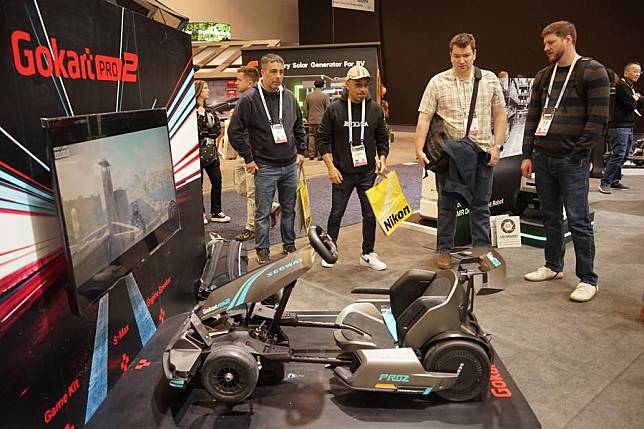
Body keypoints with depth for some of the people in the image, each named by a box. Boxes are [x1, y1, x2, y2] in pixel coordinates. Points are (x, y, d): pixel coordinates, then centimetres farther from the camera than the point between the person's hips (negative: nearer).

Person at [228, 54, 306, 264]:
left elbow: (299, 127, 19)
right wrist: (248, 158, -9)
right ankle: (262, 250, 18)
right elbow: (234, 131, -9)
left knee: (289, 209, 15)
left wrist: (301, 151, 13)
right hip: (265, 167, -5)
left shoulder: (289, 97, 5)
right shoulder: (249, 99, -10)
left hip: (290, 165, 5)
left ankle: (289, 245, 30)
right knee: (263, 212, 3)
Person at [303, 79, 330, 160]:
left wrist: (307, 118, 21)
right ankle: (320, 155, 1)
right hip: (322, 120, -3)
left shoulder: (308, 95, 4)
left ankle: (311, 154, 11)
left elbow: (305, 109, 10)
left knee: (312, 136, 10)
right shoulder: (325, 95, -6)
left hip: (311, 120, 3)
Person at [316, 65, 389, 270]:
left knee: (371, 214, 7)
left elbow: (382, 138, 13)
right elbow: (322, 139, -3)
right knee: (336, 213, 7)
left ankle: (368, 254, 22)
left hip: (368, 172, 3)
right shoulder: (334, 109, -5)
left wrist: (382, 159, -3)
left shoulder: (375, 109, 3)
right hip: (342, 173, -2)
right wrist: (331, 167, -10)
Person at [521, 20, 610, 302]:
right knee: (551, 217, 14)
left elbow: (598, 119, -9)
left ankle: (588, 279, 8)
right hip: (542, 158, 6)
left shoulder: (593, 72, -4)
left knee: (578, 221, -2)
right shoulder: (543, 76, 14)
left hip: (572, 161, -6)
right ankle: (553, 266, 28)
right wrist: (527, 155, 7)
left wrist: (577, 154, -12)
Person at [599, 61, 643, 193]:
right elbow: (630, 104, -16)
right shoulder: (621, 86, -9)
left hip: (629, 127, 10)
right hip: (619, 126, -10)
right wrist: (635, 100, 5)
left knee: (624, 155, 11)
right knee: (618, 155, -15)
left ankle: (615, 181, 17)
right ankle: (605, 183, -15)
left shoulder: (631, 88, 21)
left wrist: (637, 98, -2)